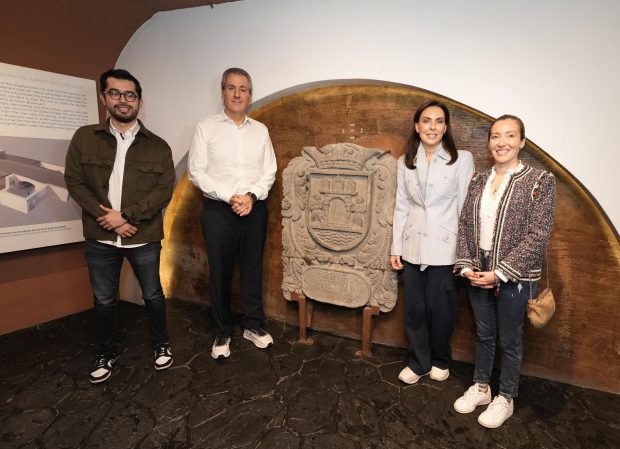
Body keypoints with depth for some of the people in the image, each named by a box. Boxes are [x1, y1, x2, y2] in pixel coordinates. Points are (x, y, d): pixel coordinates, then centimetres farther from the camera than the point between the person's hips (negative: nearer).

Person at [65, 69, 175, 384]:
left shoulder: (158, 146, -1)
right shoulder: (84, 138, 2)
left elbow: (165, 190, -8)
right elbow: (74, 182, -1)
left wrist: (126, 215, -17)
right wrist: (107, 219, -12)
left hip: (144, 237, -1)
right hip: (100, 238, 1)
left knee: (153, 295, 13)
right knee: (103, 300, 15)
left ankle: (161, 344, 35)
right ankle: (107, 353, 36)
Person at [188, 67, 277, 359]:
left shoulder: (260, 130, 9)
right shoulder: (206, 128, 0)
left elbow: (269, 171, 5)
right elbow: (196, 172, -6)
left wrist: (252, 196, -12)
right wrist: (230, 197, -15)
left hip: (254, 209, 3)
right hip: (219, 210, -2)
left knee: (253, 270, 11)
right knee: (220, 273, 6)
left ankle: (253, 325, 27)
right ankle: (222, 333, 22)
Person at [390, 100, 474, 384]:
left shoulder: (462, 159, -4)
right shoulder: (405, 162, 5)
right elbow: (401, 207, 6)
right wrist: (396, 247, 5)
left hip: (445, 247, -3)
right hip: (413, 246, 3)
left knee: (440, 308, 9)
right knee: (414, 308, 10)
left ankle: (440, 361, 35)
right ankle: (419, 362, 32)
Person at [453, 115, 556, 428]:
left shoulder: (540, 181, -9)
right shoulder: (478, 180, 5)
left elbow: (538, 235, -15)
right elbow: (464, 223, 4)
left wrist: (500, 273, -18)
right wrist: (466, 266, -6)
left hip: (514, 277, -4)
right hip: (478, 273, 4)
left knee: (509, 340, 13)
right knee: (483, 334, 19)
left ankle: (505, 399, 34)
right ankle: (480, 387, 39)